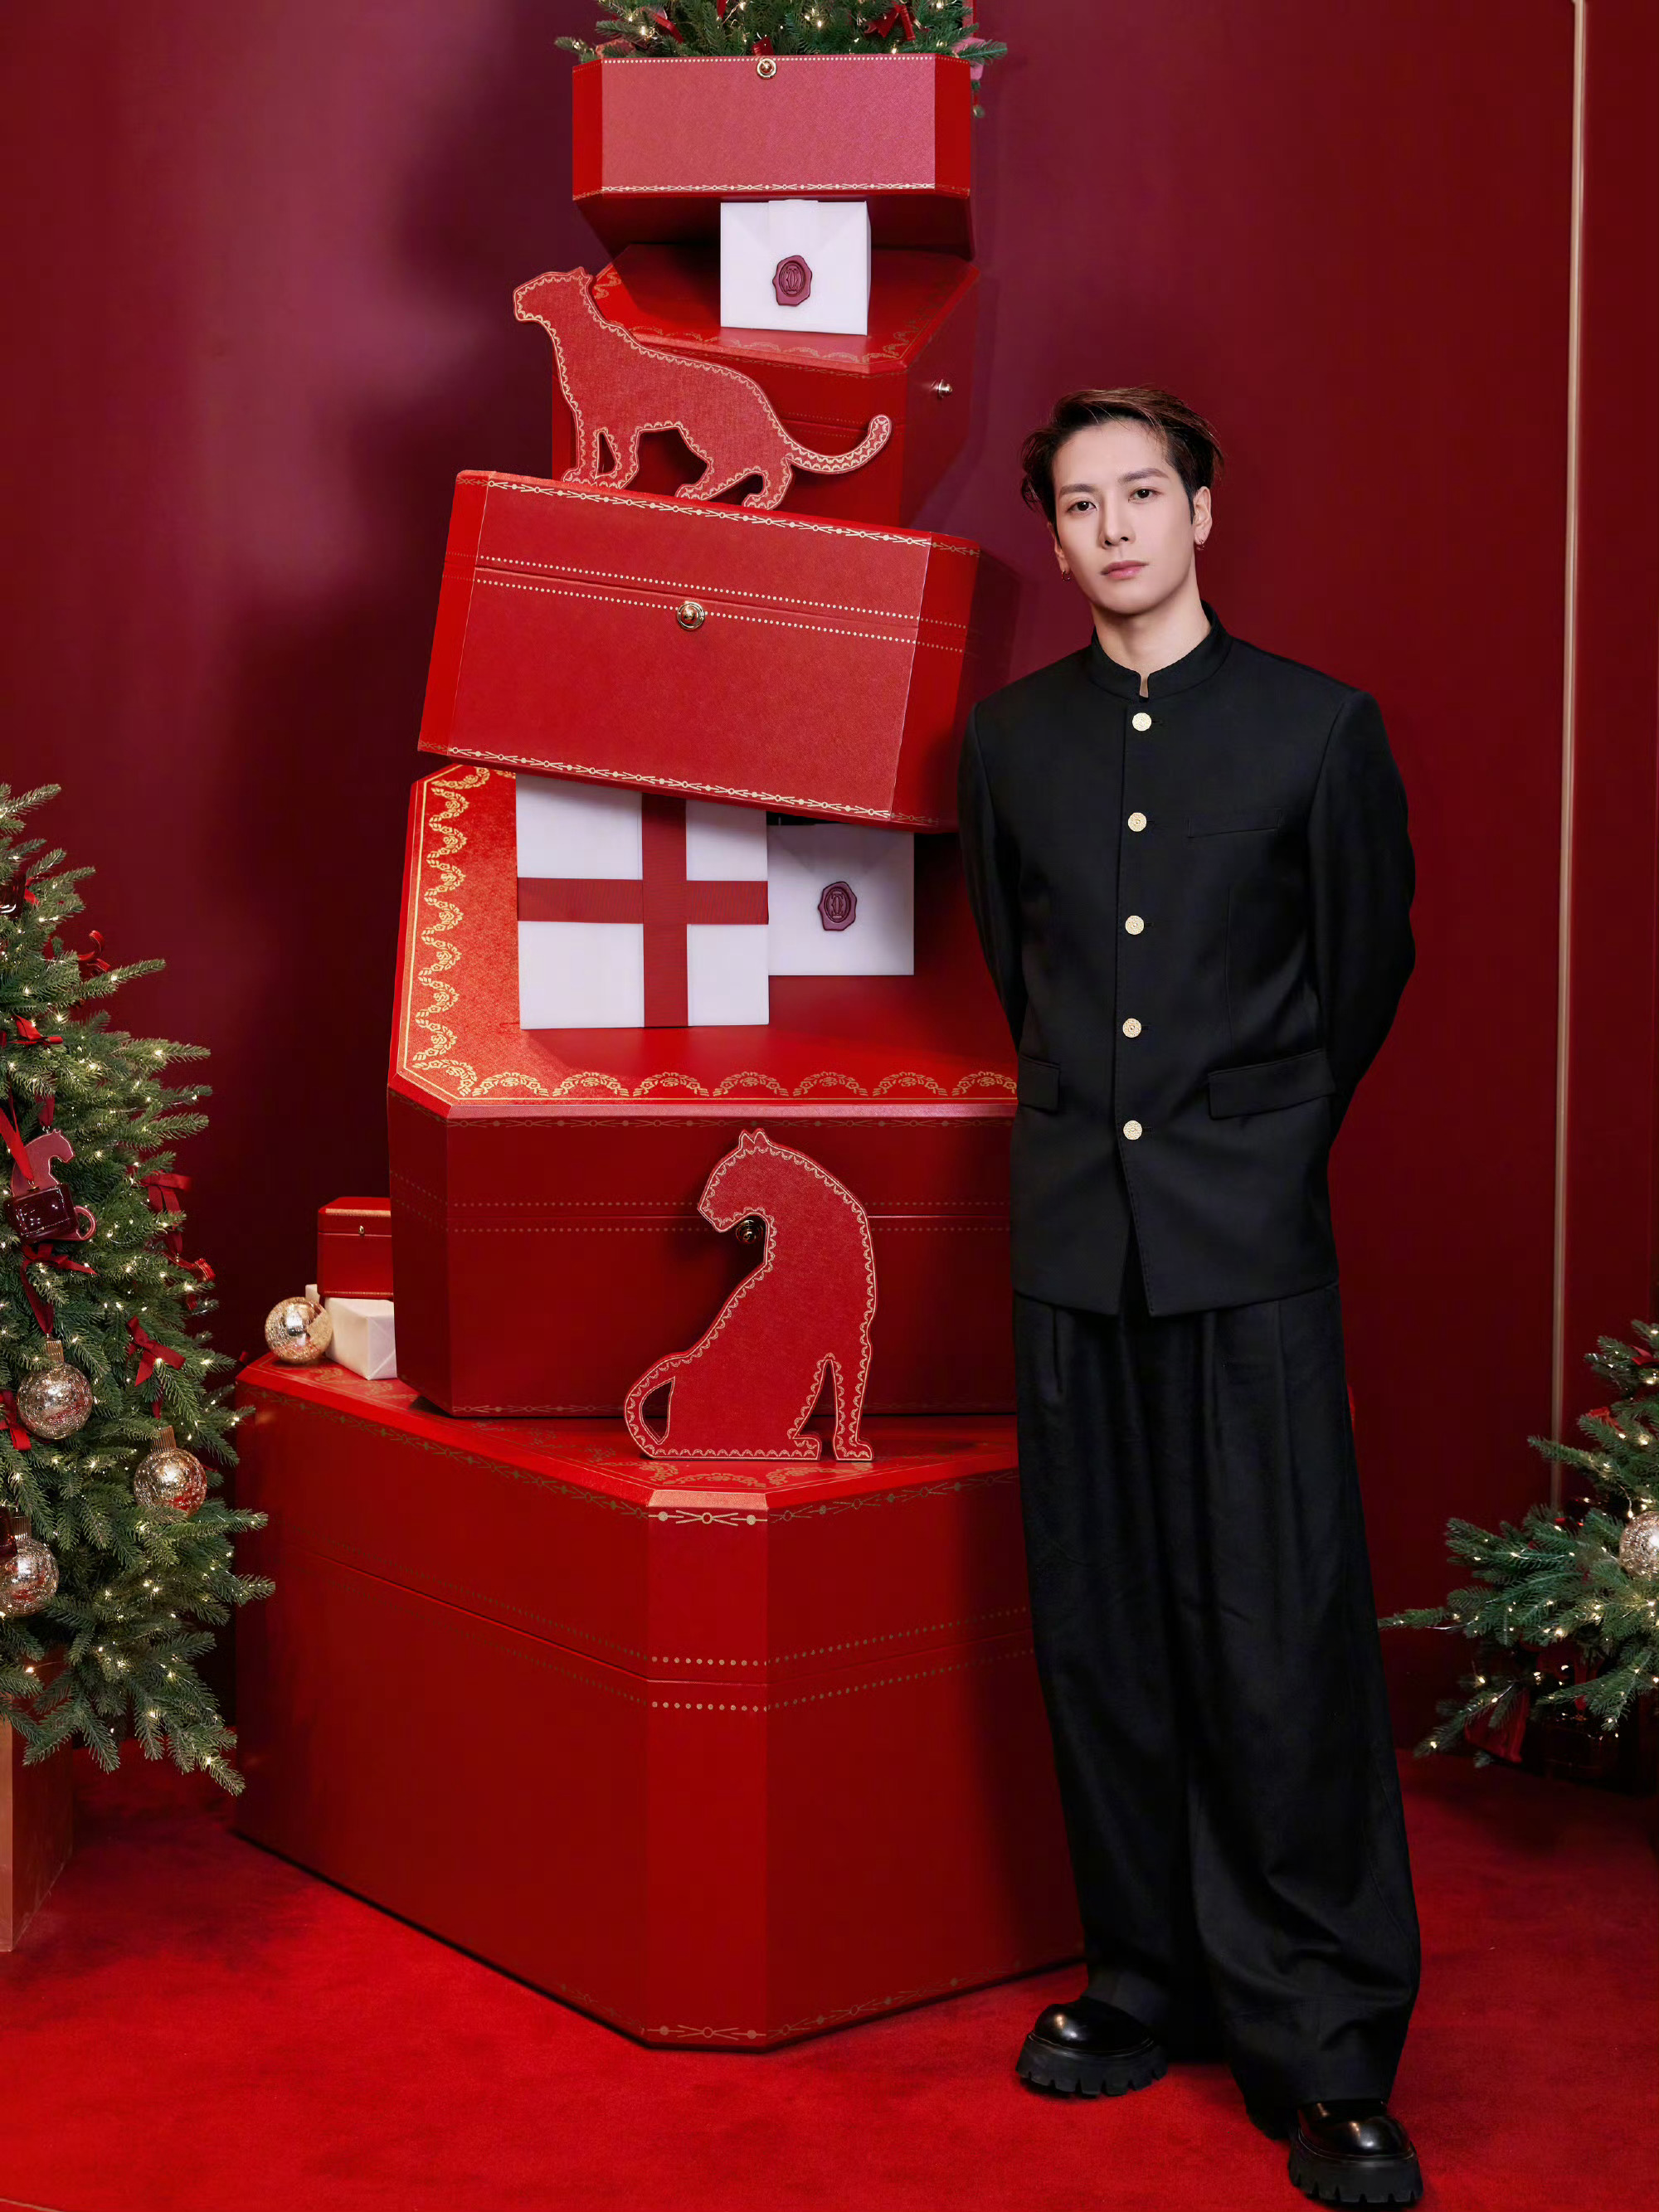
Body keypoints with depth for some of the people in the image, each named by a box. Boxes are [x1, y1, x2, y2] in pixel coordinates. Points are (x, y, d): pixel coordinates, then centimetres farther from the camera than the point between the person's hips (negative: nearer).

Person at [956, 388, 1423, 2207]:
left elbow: (1365, 969, 10)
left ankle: (1329, 2056, 4)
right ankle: (1147, 1984, 22)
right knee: (1100, 1634, 8)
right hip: (1075, 1237, 3)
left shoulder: (1318, 728, 0)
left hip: (1251, 1243, -3)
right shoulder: (1009, 739, 9)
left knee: (1284, 1639, -5)